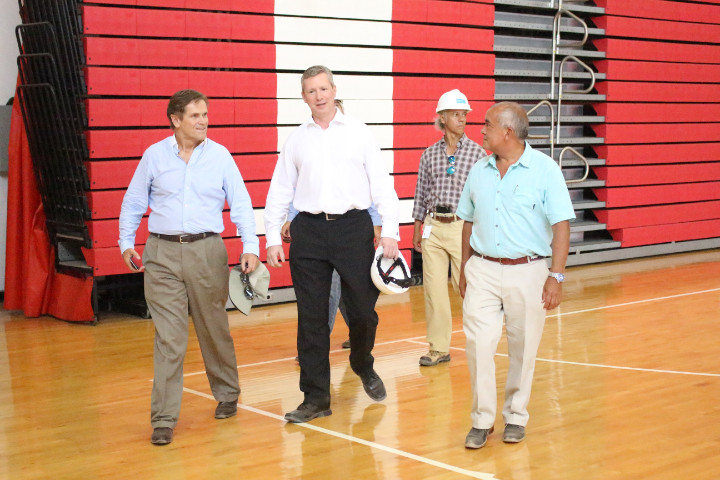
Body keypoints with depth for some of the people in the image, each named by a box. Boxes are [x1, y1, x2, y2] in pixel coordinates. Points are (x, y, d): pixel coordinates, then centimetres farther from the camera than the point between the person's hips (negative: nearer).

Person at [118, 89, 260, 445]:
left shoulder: (220, 156, 3)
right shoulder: (154, 155, 4)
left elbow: (241, 203, 2)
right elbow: (134, 202, 13)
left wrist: (250, 247, -9)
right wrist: (126, 243, 8)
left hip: (207, 250, 0)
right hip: (162, 254, 0)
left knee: (214, 329, 11)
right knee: (168, 337, -4)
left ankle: (227, 395, 33)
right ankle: (163, 419, 1)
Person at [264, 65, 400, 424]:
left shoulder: (359, 133, 5)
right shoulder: (296, 139, 10)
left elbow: (381, 184, 2)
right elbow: (280, 191, 12)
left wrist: (389, 231, -6)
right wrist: (273, 238, 6)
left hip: (353, 227, -1)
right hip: (309, 232, 1)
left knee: (363, 309, 2)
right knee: (311, 317, 2)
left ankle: (363, 365, 34)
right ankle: (316, 398, 11)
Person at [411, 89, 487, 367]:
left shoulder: (477, 153, 2)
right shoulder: (429, 155, 10)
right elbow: (421, 195, 15)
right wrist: (417, 231, 14)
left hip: (463, 227, -3)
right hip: (433, 227, 3)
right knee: (433, 288, 3)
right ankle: (439, 348, 11)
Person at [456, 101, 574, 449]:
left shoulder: (545, 169, -5)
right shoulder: (479, 171, 8)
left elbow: (561, 225, -7)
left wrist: (556, 276, -13)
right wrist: (465, 269, 15)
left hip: (527, 273, -3)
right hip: (482, 270, 3)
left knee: (523, 349, 7)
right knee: (478, 344, -5)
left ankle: (516, 416, 23)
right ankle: (482, 419, 7)